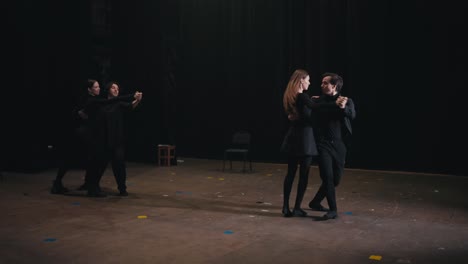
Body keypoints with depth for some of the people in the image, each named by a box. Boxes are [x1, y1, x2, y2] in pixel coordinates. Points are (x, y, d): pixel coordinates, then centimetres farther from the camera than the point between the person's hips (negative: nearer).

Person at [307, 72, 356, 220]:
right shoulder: (318, 101, 3)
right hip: (323, 144, -2)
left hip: (339, 145, 3)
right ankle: (333, 210, -1)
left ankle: (315, 202, 28)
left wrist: (343, 107, -39)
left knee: (335, 179, 9)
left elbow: (352, 115, -18)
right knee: (328, 177, -12)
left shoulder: (347, 101, 2)